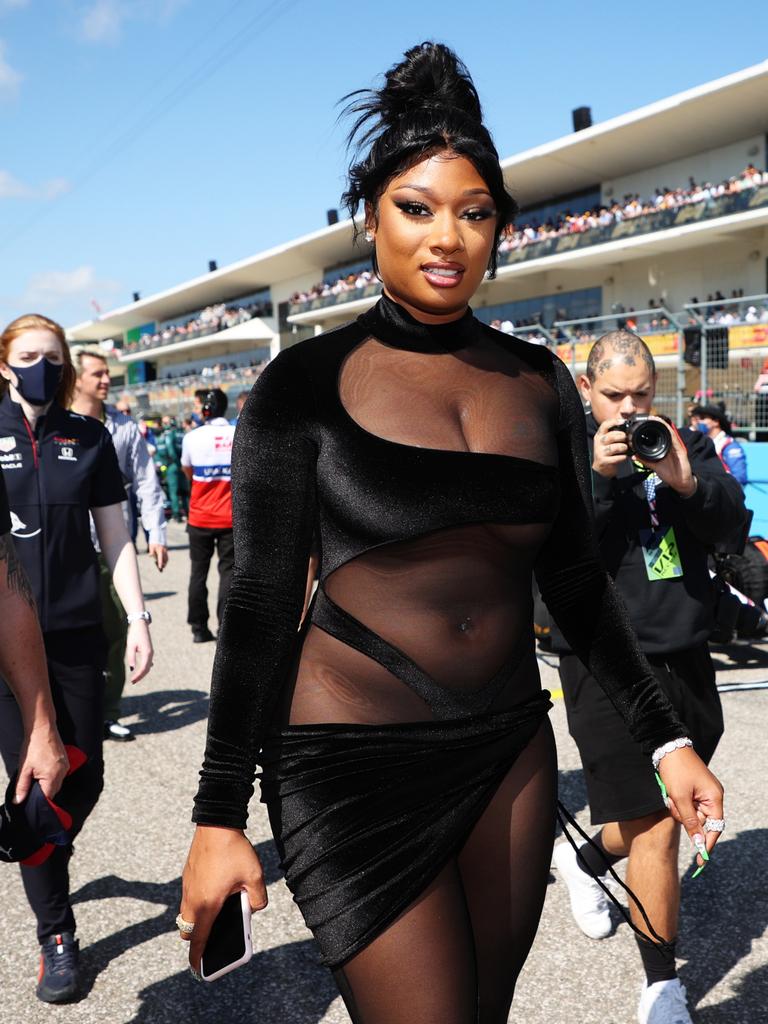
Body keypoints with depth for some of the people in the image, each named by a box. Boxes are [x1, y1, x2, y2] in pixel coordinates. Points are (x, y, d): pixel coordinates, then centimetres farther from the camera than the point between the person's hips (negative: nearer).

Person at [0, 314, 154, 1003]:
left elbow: (114, 534, 6)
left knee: (85, 777, 8)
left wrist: (137, 618, 1)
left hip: (77, 632, 2)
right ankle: (56, 936, 19)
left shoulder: (88, 437, 4)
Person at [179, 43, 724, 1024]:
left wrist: (665, 737, 8)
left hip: (508, 749, 5)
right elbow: (260, 601, -7)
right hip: (351, 759, -4)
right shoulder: (309, 380, -6)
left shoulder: (540, 382, 5)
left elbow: (576, 582, 11)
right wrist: (219, 816, -6)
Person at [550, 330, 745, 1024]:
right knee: (656, 829, -5)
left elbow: (734, 522, -3)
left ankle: (585, 861, 49)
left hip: (686, 660, 5)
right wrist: (593, 475, -26)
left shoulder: (686, 445, 9)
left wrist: (687, 482, -21)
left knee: (667, 813, 18)